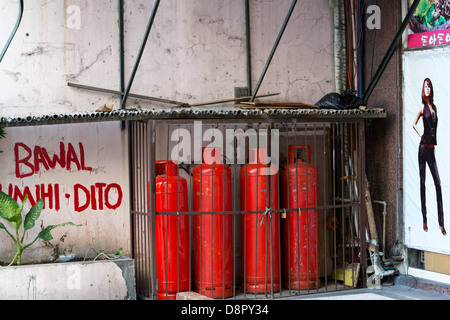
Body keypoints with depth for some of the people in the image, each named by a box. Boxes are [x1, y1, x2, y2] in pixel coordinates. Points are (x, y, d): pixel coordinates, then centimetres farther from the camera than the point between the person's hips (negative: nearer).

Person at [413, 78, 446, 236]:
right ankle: (424, 220, 5)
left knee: (438, 183, -1)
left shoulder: (434, 107, 16)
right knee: (422, 181, 0)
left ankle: (441, 222, -3)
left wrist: (434, 142, 13)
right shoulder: (422, 107, -1)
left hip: (432, 147, 5)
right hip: (423, 147, -5)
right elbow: (414, 124, -11)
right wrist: (421, 136, -4)